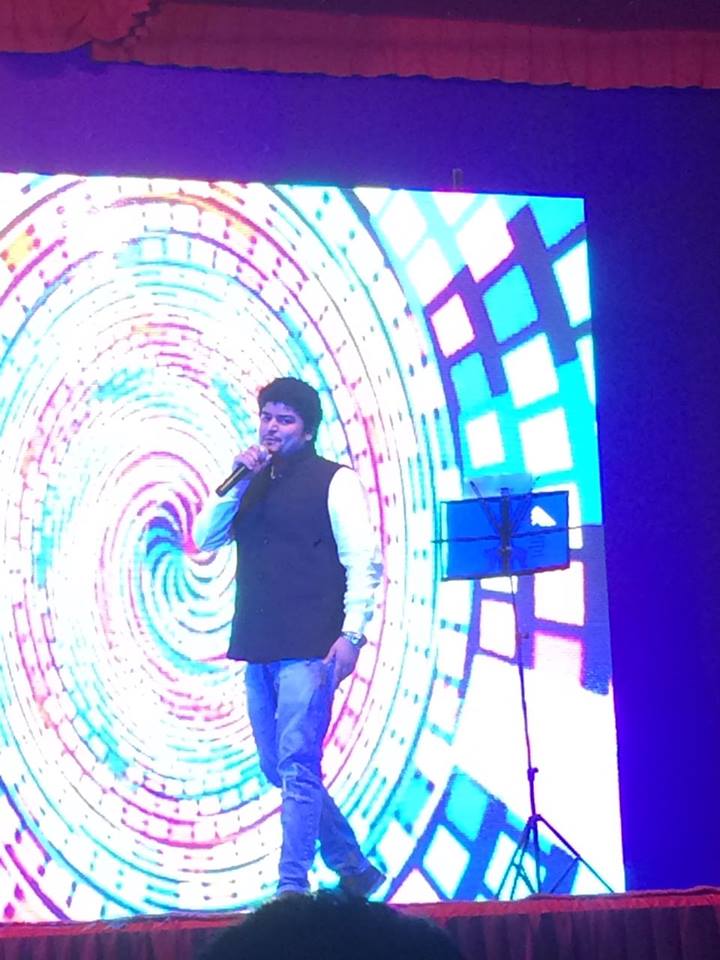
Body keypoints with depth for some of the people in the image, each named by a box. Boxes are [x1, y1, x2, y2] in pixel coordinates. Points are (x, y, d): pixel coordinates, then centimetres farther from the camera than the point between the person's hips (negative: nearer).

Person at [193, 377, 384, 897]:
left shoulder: (334, 480, -1)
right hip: (258, 649, 7)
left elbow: (363, 560, -7)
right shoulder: (252, 485, 18)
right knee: (279, 769, 12)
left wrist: (352, 632, -17)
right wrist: (236, 483, -1)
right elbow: (204, 539, 11)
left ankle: (292, 886, -9)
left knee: (297, 765, -12)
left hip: (309, 649, -7)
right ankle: (354, 868, 25)